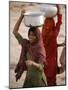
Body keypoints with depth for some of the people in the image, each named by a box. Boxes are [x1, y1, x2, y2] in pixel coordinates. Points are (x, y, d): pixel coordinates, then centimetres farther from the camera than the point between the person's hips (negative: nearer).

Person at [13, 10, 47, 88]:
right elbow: (15, 32, -4)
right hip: (28, 76, 5)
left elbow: (41, 67, -21)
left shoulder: (40, 49, -17)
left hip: (38, 77, -4)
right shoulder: (26, 44, -3)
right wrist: (21, 16, -12)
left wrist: (33, 63, -42)